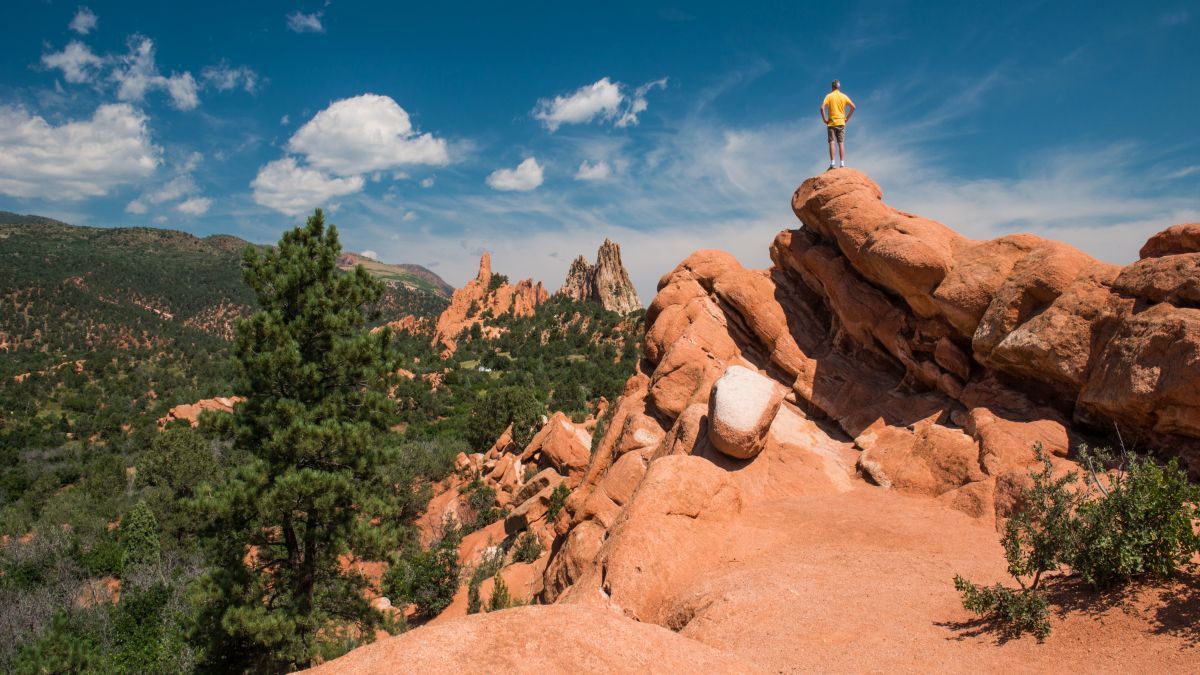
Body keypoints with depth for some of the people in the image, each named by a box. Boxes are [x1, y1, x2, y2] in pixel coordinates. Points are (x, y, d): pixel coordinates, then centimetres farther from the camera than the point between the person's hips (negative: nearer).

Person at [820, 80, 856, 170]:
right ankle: (842, 164, -2)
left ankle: (832, 163, -10)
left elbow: (822, 107, -15)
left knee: (831, 143, -3)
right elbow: (853, 107, 2)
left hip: (831, 123, -2)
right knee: (841, 143, 3)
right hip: (841, 123, 2)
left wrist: (824, 119, -6)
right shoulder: (844, 96, 6)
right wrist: (847, 118, 8)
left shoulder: (829, 96, -2)